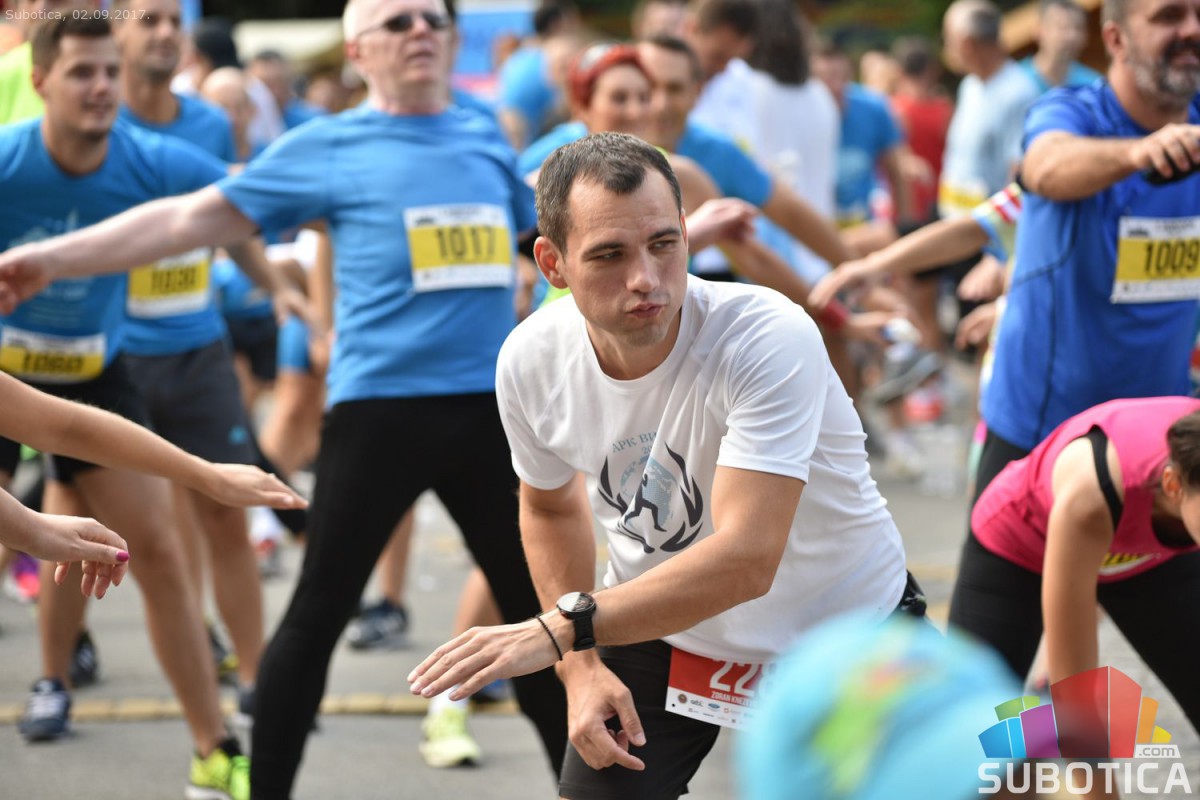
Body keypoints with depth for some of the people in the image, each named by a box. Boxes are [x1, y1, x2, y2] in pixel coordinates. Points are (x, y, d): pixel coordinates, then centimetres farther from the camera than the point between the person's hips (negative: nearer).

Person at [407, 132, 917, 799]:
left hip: (842, 636, -3)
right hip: (657, 627, 3)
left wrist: (559, 630, -48)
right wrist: (582, 667, -3)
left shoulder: (771, 338, -33)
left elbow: (745, 560, -43)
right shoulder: (530, 361, -16)